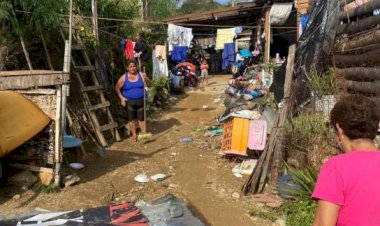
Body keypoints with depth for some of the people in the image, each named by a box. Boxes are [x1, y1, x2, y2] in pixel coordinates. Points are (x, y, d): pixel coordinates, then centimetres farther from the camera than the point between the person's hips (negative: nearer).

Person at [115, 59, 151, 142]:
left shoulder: (141, 75, -2)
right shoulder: (124, 77, -3)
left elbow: (149, 85, -5)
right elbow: (117, 88, 5)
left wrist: (146, 79, -26)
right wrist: (121, 97, -5)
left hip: (141, 101, 0)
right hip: (129, 102, 0)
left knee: (141, 119, 5)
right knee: (132, 119, 8)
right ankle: (134, 135, 22)